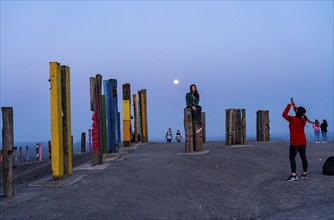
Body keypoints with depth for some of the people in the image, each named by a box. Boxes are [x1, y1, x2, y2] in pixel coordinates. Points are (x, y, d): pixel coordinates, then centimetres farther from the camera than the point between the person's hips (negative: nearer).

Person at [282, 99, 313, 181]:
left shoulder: (292, 119, -20)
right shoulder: (303, 119, -1)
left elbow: (284, 114, -9)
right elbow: (299, 115, 21)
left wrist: (289, 105, -5)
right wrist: (294, 106, 17)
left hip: (295, 143, -6)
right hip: (303, 142, 6)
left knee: (292, 158, 1)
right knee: (303, 157, 10)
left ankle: (294, 175, -3)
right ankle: (305, 174, 14)